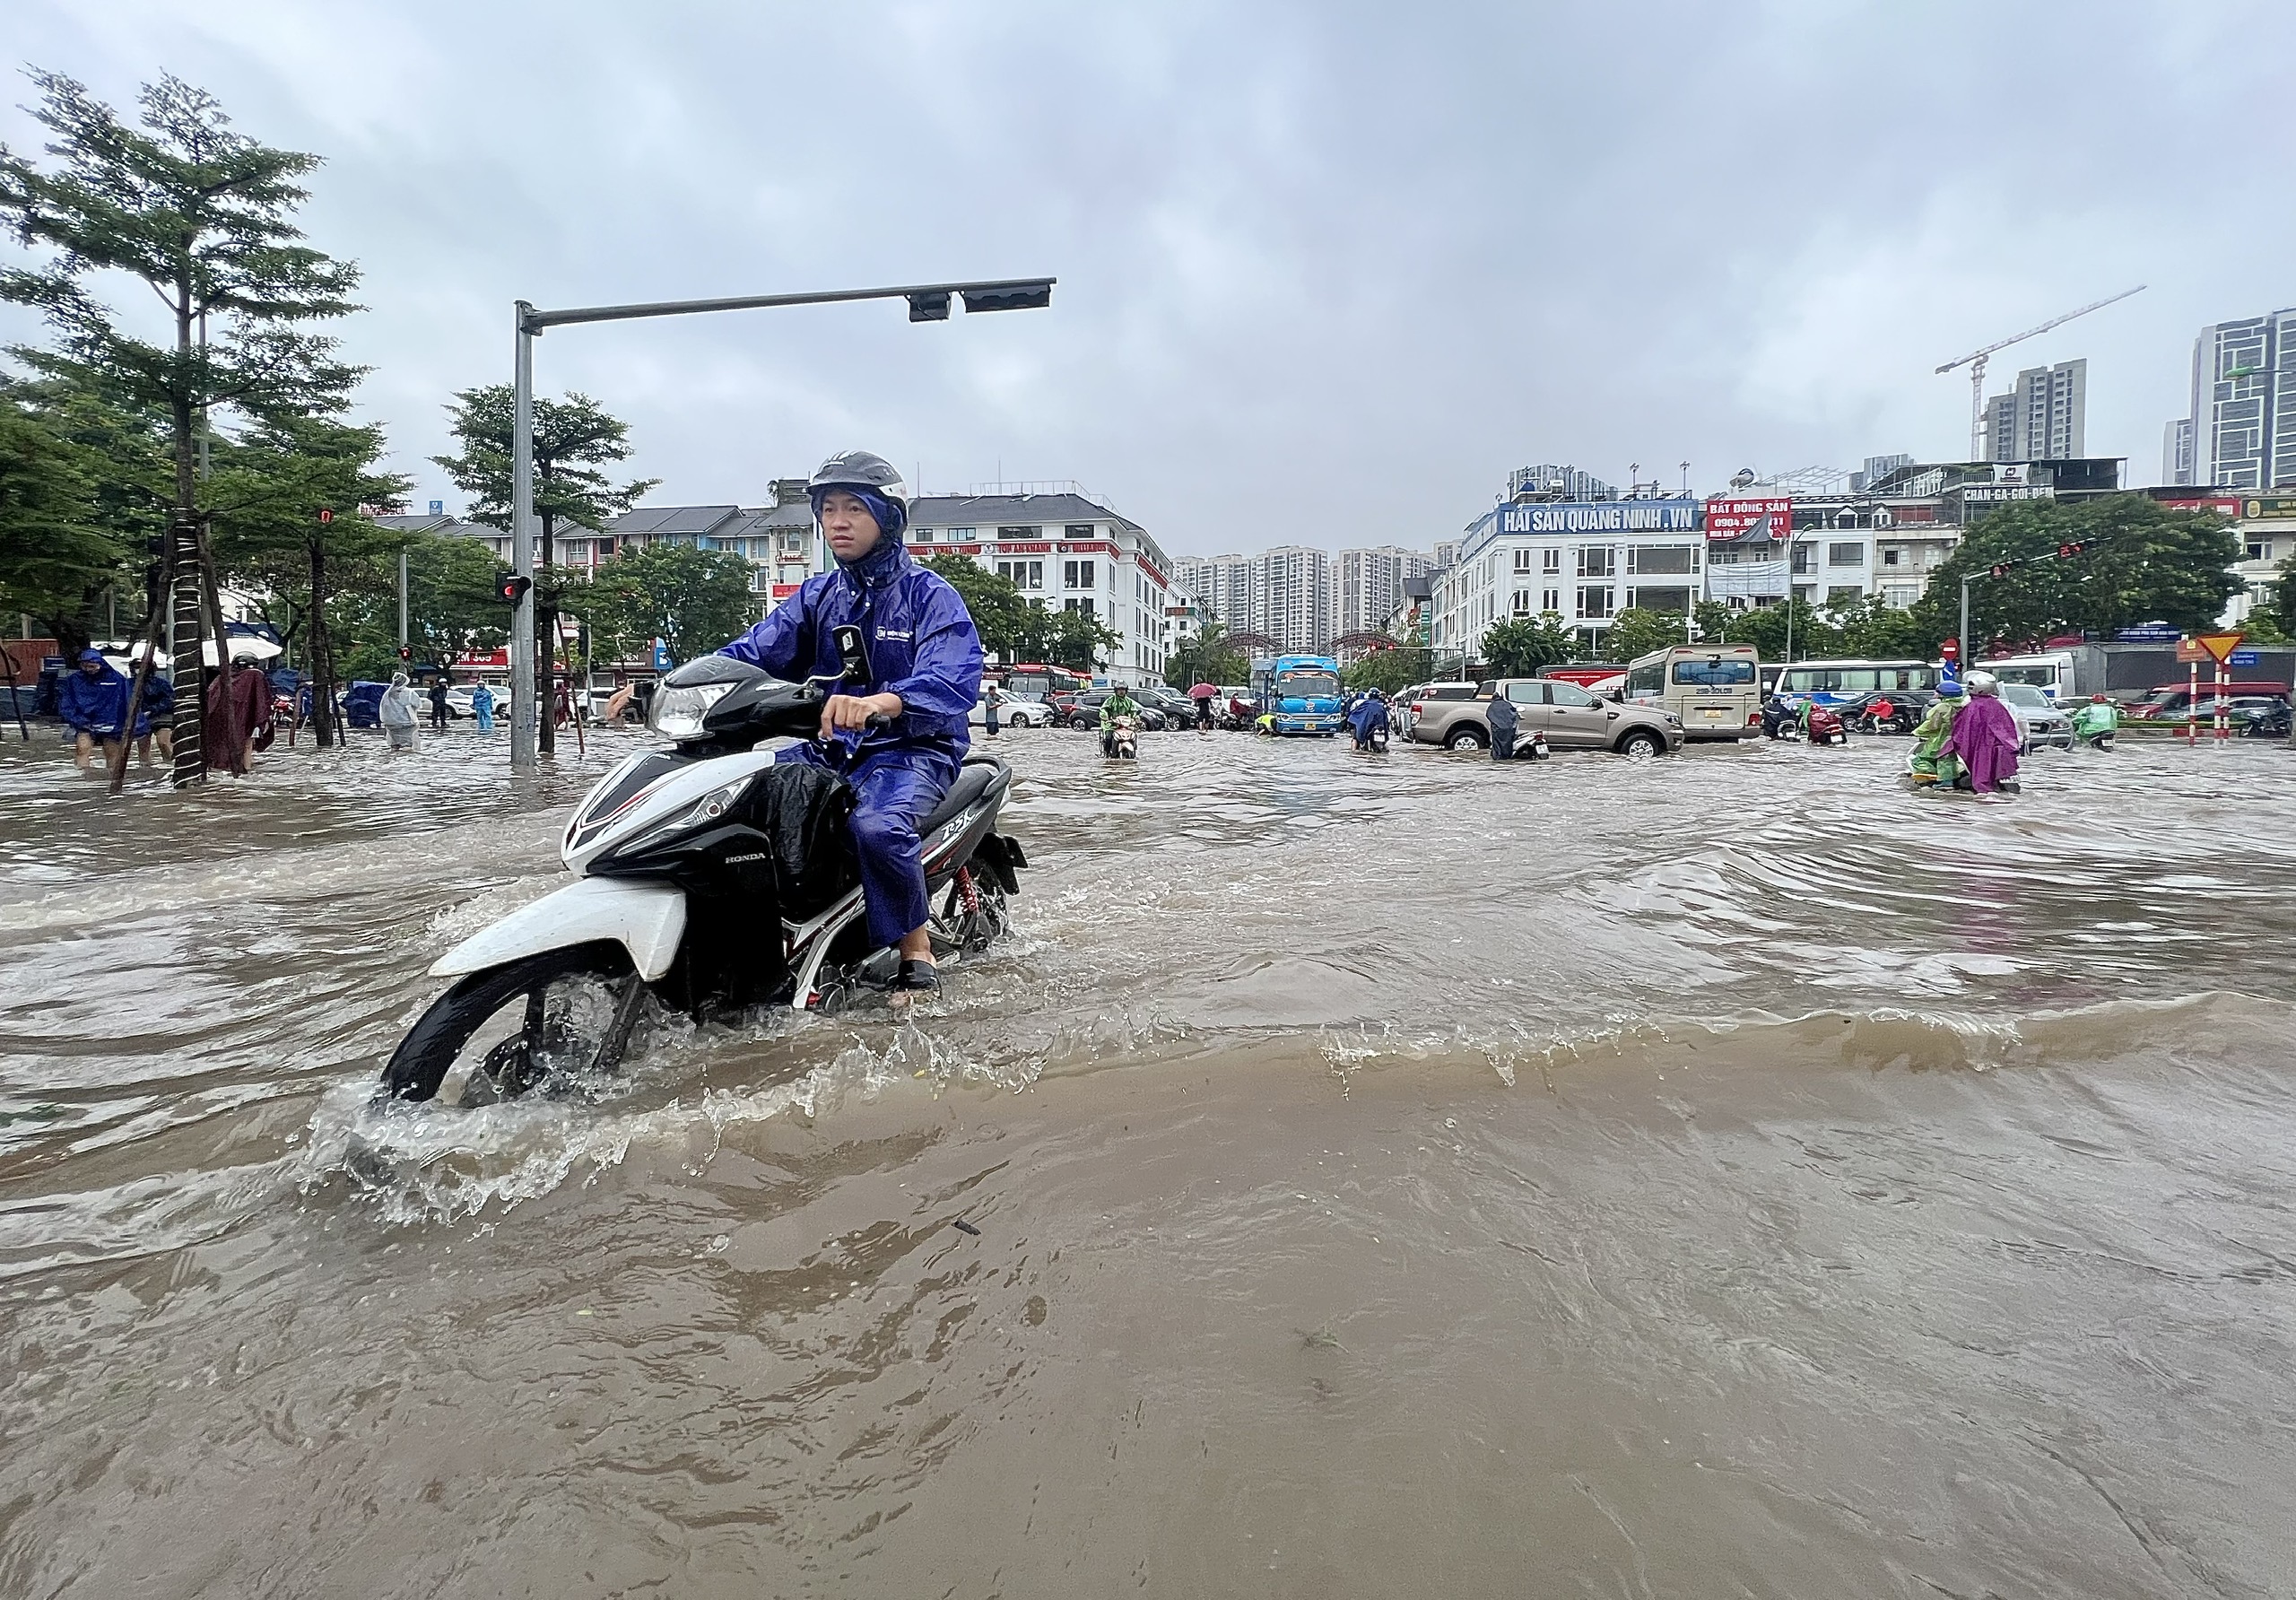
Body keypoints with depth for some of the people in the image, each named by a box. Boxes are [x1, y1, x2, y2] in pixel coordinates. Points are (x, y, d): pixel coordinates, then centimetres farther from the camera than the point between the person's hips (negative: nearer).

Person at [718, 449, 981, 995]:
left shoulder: (930, 595, -5)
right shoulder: (816, 595, 14)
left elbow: (955, 681, -24)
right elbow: (751, 653, 3)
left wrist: (880, 703, -44)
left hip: (911, 748, -6)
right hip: (829, 747, 6)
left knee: (877, 824, -37)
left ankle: (916, 948, -15)